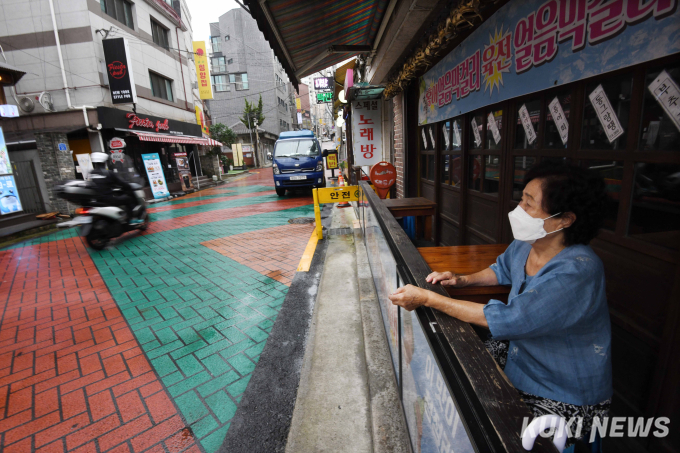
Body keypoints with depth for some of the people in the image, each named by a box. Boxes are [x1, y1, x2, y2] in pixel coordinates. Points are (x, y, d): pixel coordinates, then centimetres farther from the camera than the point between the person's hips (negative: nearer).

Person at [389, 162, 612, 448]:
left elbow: (506, 320, -37)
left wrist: (428, 299, -33)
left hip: (566, 399, -7)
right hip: (518, 350, 7)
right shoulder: (524, 245, -8)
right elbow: (501, 270, 15)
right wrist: (462, 280, -4)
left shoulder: (577, 272, -34)